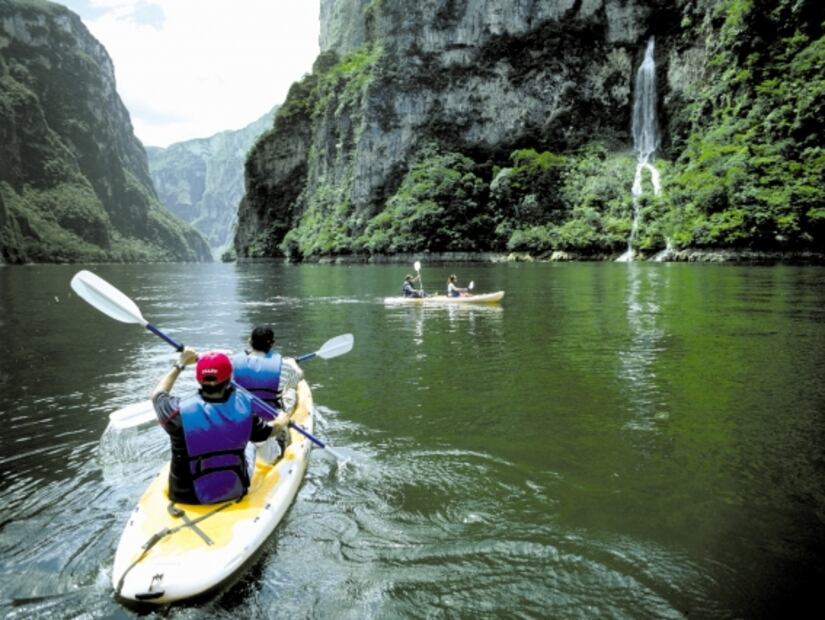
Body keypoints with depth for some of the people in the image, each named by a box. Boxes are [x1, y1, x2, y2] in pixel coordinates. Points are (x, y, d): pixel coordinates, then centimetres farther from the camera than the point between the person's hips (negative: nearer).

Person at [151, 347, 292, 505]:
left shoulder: (179, 411, -24)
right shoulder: (245, 406, -20)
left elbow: (157, 394, 0)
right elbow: (267, 431, 1)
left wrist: (180, 365, 11)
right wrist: (282, 421, 22)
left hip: (187, 496, 0)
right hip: (234, 492, 1)